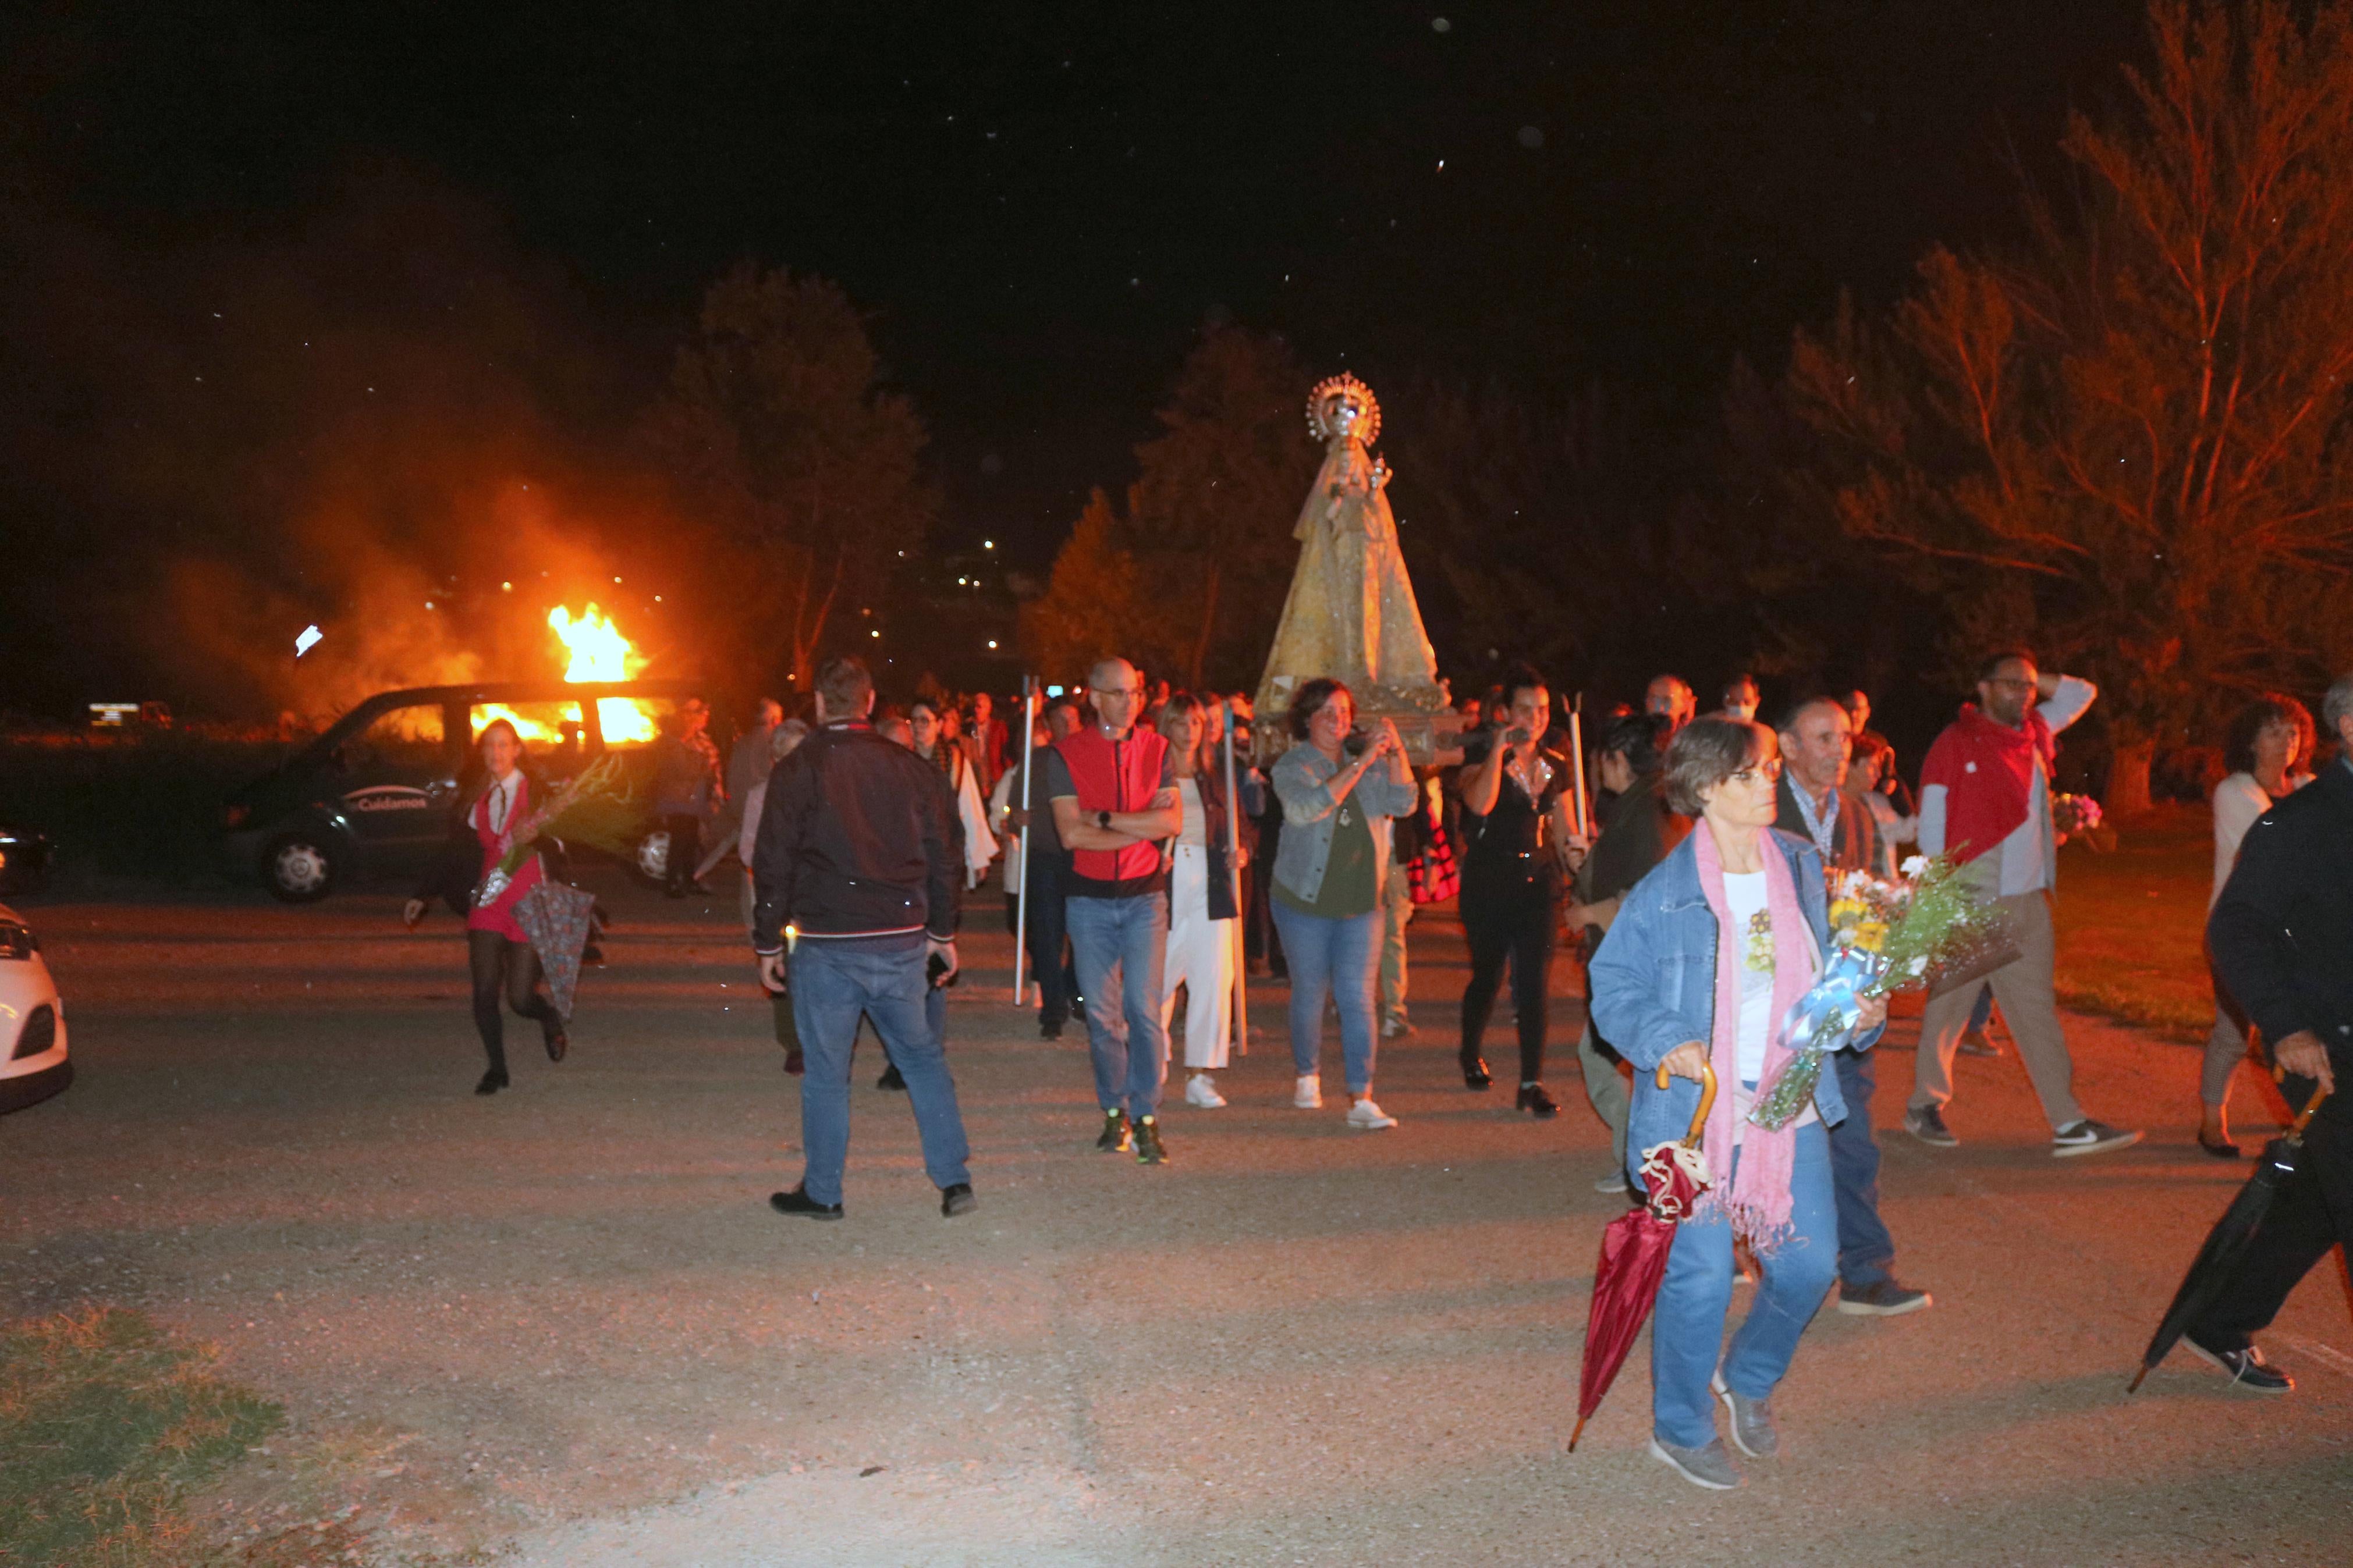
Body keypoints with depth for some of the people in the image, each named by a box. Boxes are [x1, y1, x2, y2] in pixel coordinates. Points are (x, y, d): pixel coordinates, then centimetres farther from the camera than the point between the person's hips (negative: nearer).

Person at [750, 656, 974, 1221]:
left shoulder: (797, 771, -6)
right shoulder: (911, 767, 3)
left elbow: (773, 864, -5)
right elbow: (941, 855, 8)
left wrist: (768, 943, 4)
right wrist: (943, 932, 17)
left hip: (826, 946, -3)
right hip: (902, 941, 3)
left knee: (826, 1070, 8)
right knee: (923, 1056, 15)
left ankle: (822, 1192, 19)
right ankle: (954, 1180, 14)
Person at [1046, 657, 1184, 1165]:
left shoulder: (1156, 750, 5)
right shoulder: (1065, 754, -1)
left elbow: (1172, 822, -7)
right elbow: (1071, 834, -12)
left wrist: (1105, 819, -12)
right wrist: (1142, 827, -11)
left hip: (1145, 896, 0)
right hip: (1089, 899, 0)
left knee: (1144, 1010, -6)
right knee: (1102, 1014, 5)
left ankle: (1146, 1118, 2)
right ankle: (1114, 1112, 19)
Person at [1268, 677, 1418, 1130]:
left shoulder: (1372, 764, 6)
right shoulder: (1291, 766, -5)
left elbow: (1401, 804, -4)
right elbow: (1307, 808, -24)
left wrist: (1396, 753, -15)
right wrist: (1361, 763, -26)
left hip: (1360, 903, 2)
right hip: (1305, 900, -2)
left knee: (1357, 996, -6)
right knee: (1310, 994, 9)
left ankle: (1361, 1099, -7)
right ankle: (1307, 1076, 33)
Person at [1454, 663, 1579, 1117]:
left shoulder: (1555, 765, 9)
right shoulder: (1483, 756, -5)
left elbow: (1562, 829, 16)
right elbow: (1479, 803, -25)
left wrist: (1573, 850, -3)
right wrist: (1498, 748, -24)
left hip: (1538, 880, 3)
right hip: (1489, 882, -3)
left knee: (1536, 980, -6)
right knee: (1487, 973, 9)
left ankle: (1532, 1083, -3)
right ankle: (1471, 1055, 37)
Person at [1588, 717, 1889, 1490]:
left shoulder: (1801, 868, 4)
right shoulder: (1664, 893, -13)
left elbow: (1821, 975, 15)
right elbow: (1612, 986, -6)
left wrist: (1860, 1012, -4)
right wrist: (1662, 1042, -21)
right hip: (1696, 1112, -5)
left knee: (1808, 1262, 9)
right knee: (1700, 1276, 0)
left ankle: (1748, 1377, 39)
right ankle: (1681, 1429, 23)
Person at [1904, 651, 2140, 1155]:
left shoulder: (2034, 731, 10)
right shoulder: (1956, 742, -8)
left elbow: (2083, 693, 26)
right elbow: (1931, 825, -8)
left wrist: (2037, 680, 11)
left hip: (2029, 900, 6)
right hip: (1971, 901, -6)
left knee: (2037, 1009, 5)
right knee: (1949, 1007, 5)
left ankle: (2068, 1123, 5)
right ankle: (1925, 1105, 19)